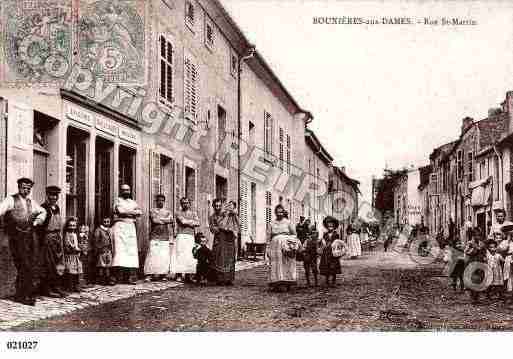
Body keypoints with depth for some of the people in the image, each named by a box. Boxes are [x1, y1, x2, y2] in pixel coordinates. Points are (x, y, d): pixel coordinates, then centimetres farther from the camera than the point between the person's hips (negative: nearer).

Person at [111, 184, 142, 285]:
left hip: (131, 227, 5)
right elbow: (120, 211, -13)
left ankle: (130, 277, -5)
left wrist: (127, 212, -9)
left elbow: (139, 212, 4)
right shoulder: (118, 201, 6)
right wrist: (133, 212, -3)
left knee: (131, 250, -3)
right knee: (120, 249, -14)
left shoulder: (132, 202, 20)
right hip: (120, 226, -5)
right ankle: (119, 275, -18)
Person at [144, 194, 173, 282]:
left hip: (165, 236, 2)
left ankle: (163, 275, 1)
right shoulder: (152, 211, 10)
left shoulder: (167, 211, 18)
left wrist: (159, 219, -6)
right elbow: (154, 220, -9)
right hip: (154, 236, -2)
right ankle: (148, 275, -10)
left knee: (165, 256, -4)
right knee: (152, 254, -10)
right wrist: (165, 220, -3)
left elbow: (171, 220, -1)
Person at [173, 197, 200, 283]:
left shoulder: (193, 213, 17)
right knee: (180, 255, -10)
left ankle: (188, 275, -3)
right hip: (181, 236, -2)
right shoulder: (179, 213, 9)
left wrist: (187, 223, -6)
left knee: (189, 256, -5)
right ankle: (179, 275, -10)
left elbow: (198, 223, 1)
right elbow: (183, 221, -9)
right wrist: (192, 221, 2)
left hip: (190, 237, 2)